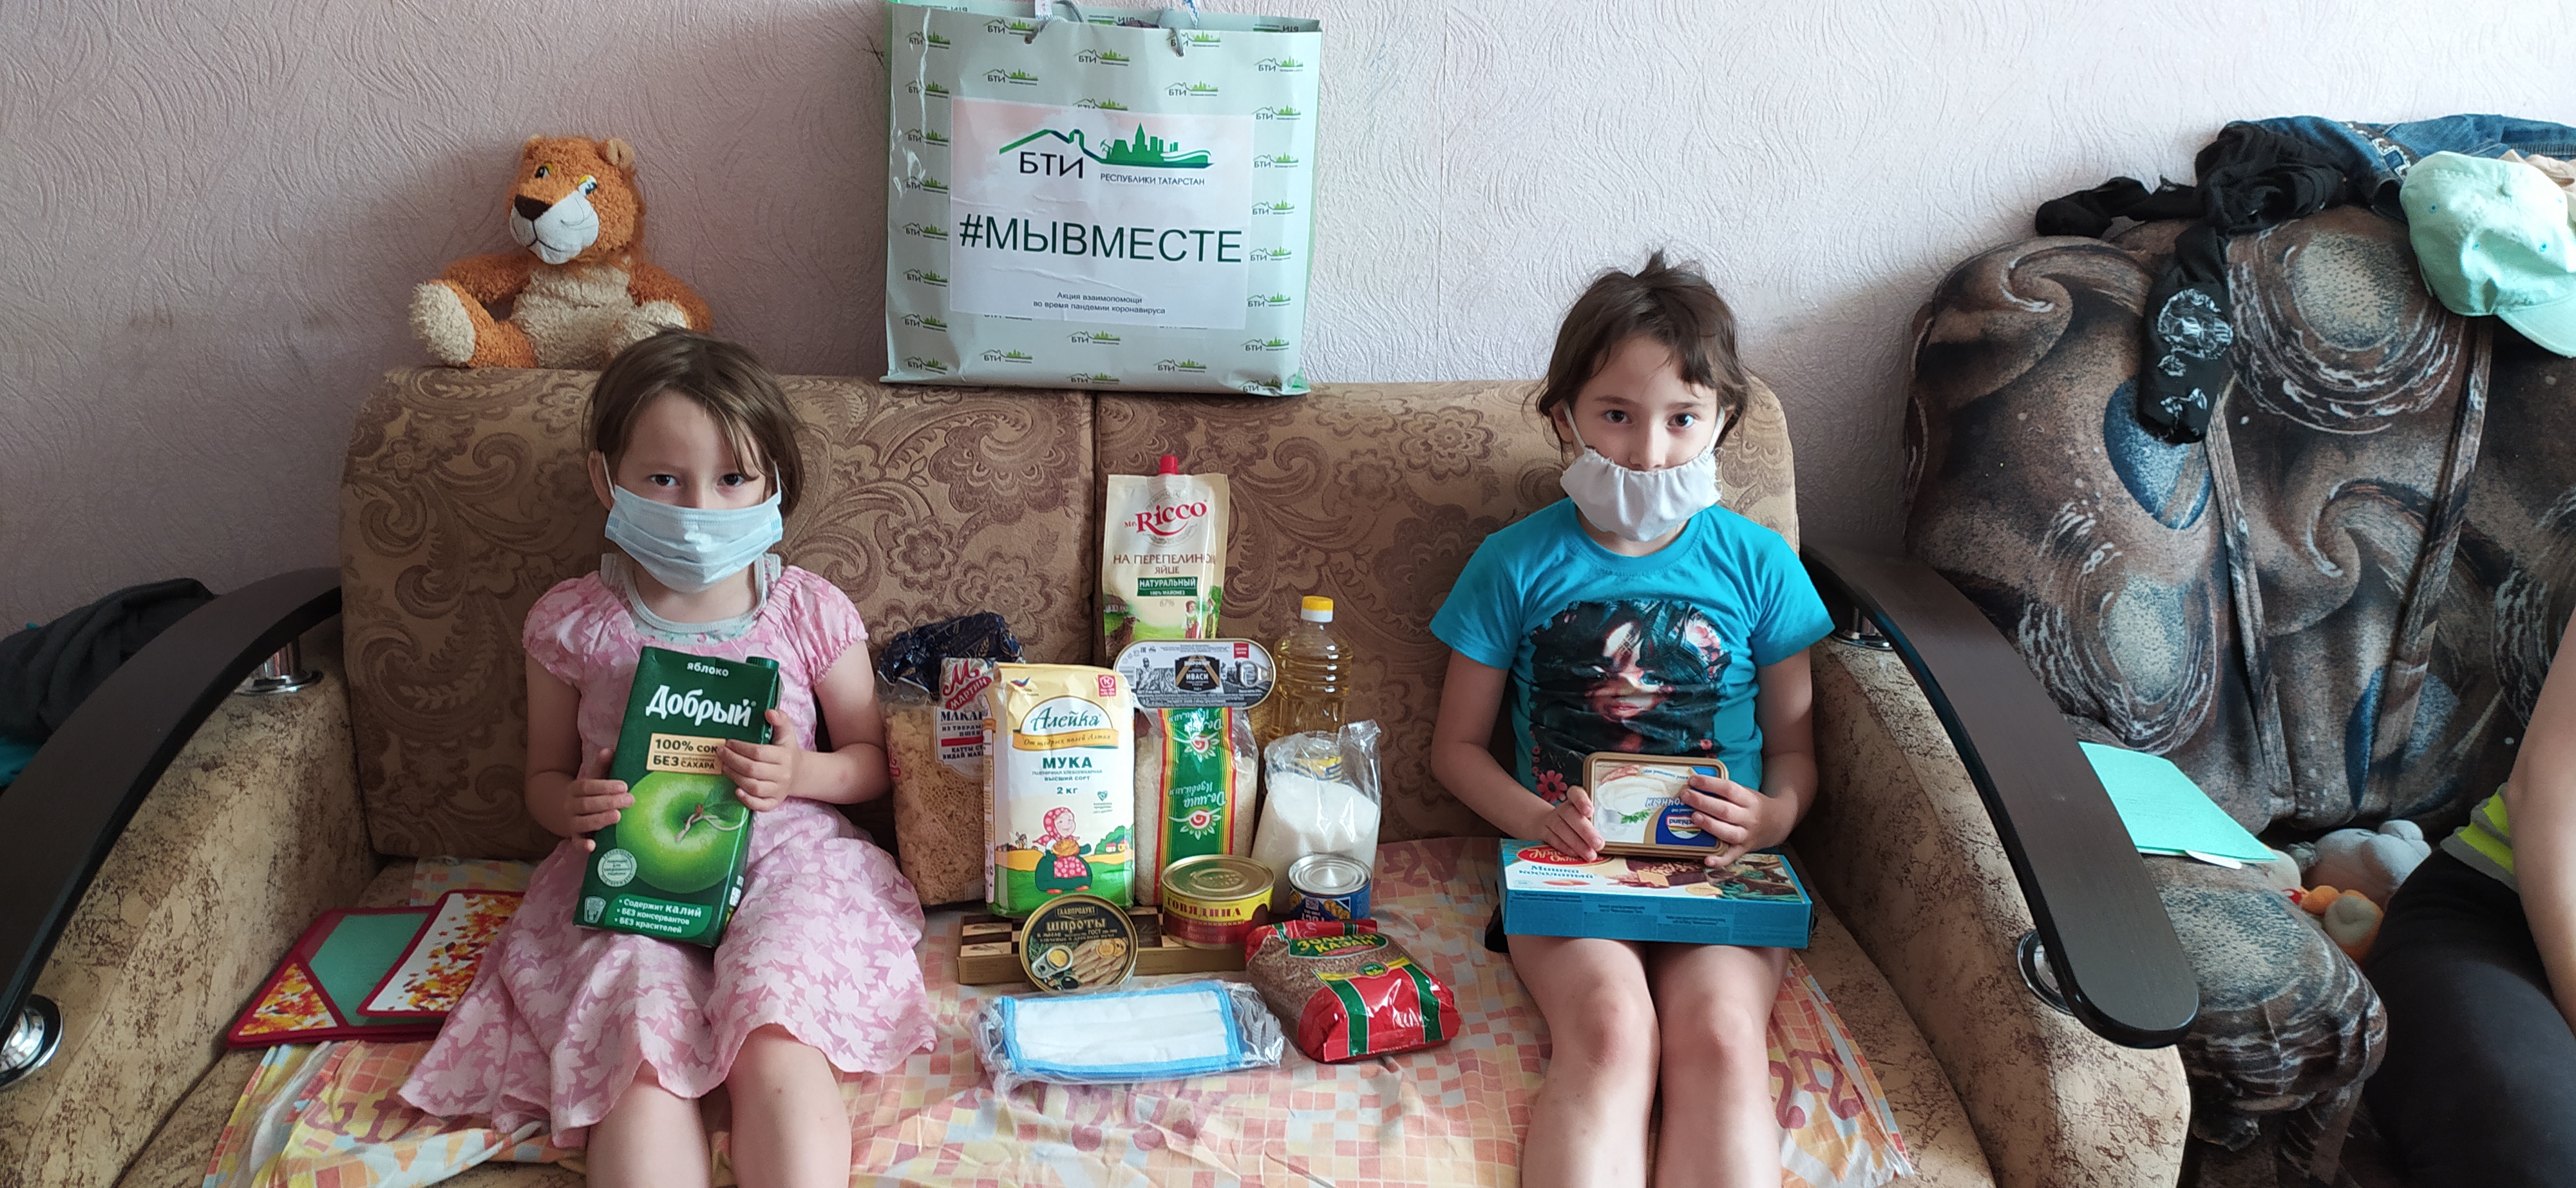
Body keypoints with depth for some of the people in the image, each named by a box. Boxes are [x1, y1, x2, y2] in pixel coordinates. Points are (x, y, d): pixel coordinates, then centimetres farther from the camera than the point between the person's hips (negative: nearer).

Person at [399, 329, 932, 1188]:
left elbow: (872, 761, 11)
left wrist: (800, 774, -11)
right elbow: (543, 777, 16)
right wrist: (575, 807, -9)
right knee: (644, 1048, -28)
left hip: (780, 855, 0)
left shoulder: (811, 613, 1)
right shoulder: (573, 624, 3)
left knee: (777, 1038, -30)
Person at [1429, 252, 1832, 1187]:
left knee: (1720, 1032, -28)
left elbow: (1793, 744, 14)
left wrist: (1774, 814, -10)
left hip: (1720, 870, 1)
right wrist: (1535, 817, -10)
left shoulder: (1758, 564, 7)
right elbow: (1457, 744, 10)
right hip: (1567, 864, -1)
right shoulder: (1516, 565, 4)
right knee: (1610, 1028, -30)